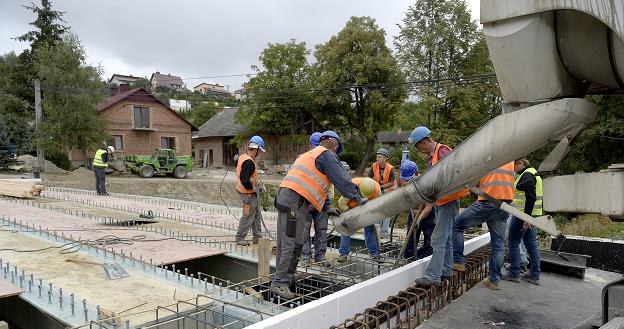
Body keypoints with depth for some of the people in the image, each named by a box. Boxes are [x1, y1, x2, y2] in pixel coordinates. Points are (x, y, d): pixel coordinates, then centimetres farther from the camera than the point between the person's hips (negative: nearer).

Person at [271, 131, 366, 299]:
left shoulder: (308, 155, 30)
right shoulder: (327, 154, 2)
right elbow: (341, 179, -4)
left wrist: (327, 208, 28)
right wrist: (357, 198, 4)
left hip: (284, 196, 10)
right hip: (296, 200, -10)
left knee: (285, 242, 13)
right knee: (292, 243, -9)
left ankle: (282, 280, 21)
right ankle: (280, 282, -7)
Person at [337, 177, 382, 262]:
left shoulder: (377, 188, -32)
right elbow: (341, 203, -31)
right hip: (350, 207, -2)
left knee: (370, 228, -6)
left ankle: (374, 254, 4)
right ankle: (343, 254, -3)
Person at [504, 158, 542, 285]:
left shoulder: (526, 175, -13)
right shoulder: (534, 174, 19)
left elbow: (531, 197, -22)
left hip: (523, 214, -10)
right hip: (532, 215, 10)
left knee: (514, 242, -2)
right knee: (531, 244, 11)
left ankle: (514, 273, 3)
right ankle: (534, 275, 16)